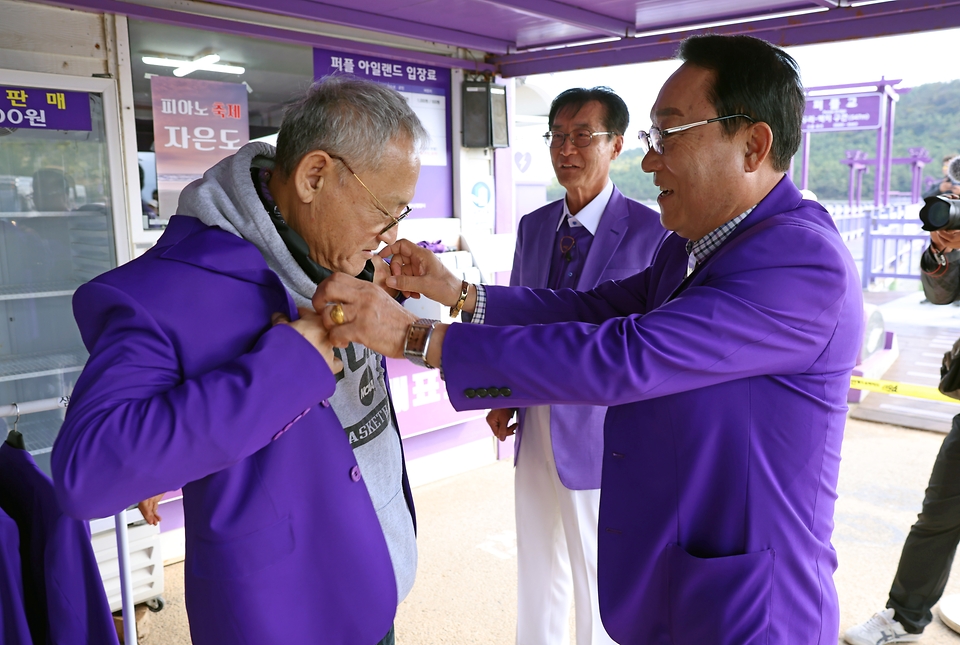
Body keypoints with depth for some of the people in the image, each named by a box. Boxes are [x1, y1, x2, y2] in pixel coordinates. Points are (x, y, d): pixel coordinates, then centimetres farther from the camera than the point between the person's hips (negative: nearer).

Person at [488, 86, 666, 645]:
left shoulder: (653, 232, -12)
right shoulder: (533, 226, 6)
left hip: (599, 436, -5)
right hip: (535, 429, 5)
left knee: (599, 586, 13)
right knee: (537, 576, 21)